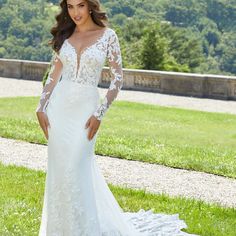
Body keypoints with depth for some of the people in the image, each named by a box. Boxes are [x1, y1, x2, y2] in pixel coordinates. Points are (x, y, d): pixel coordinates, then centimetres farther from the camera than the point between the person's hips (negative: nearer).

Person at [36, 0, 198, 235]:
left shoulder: (107, 35, -3)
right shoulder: (64, 36, 7)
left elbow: (117, 79, -5)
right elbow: (54, 75, 11)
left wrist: (99, 114, -11)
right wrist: (41, 107, 2)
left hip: (84, 108, -3)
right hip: (59, 106, 4)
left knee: (75, 171, -7)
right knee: (58, 170, 6)